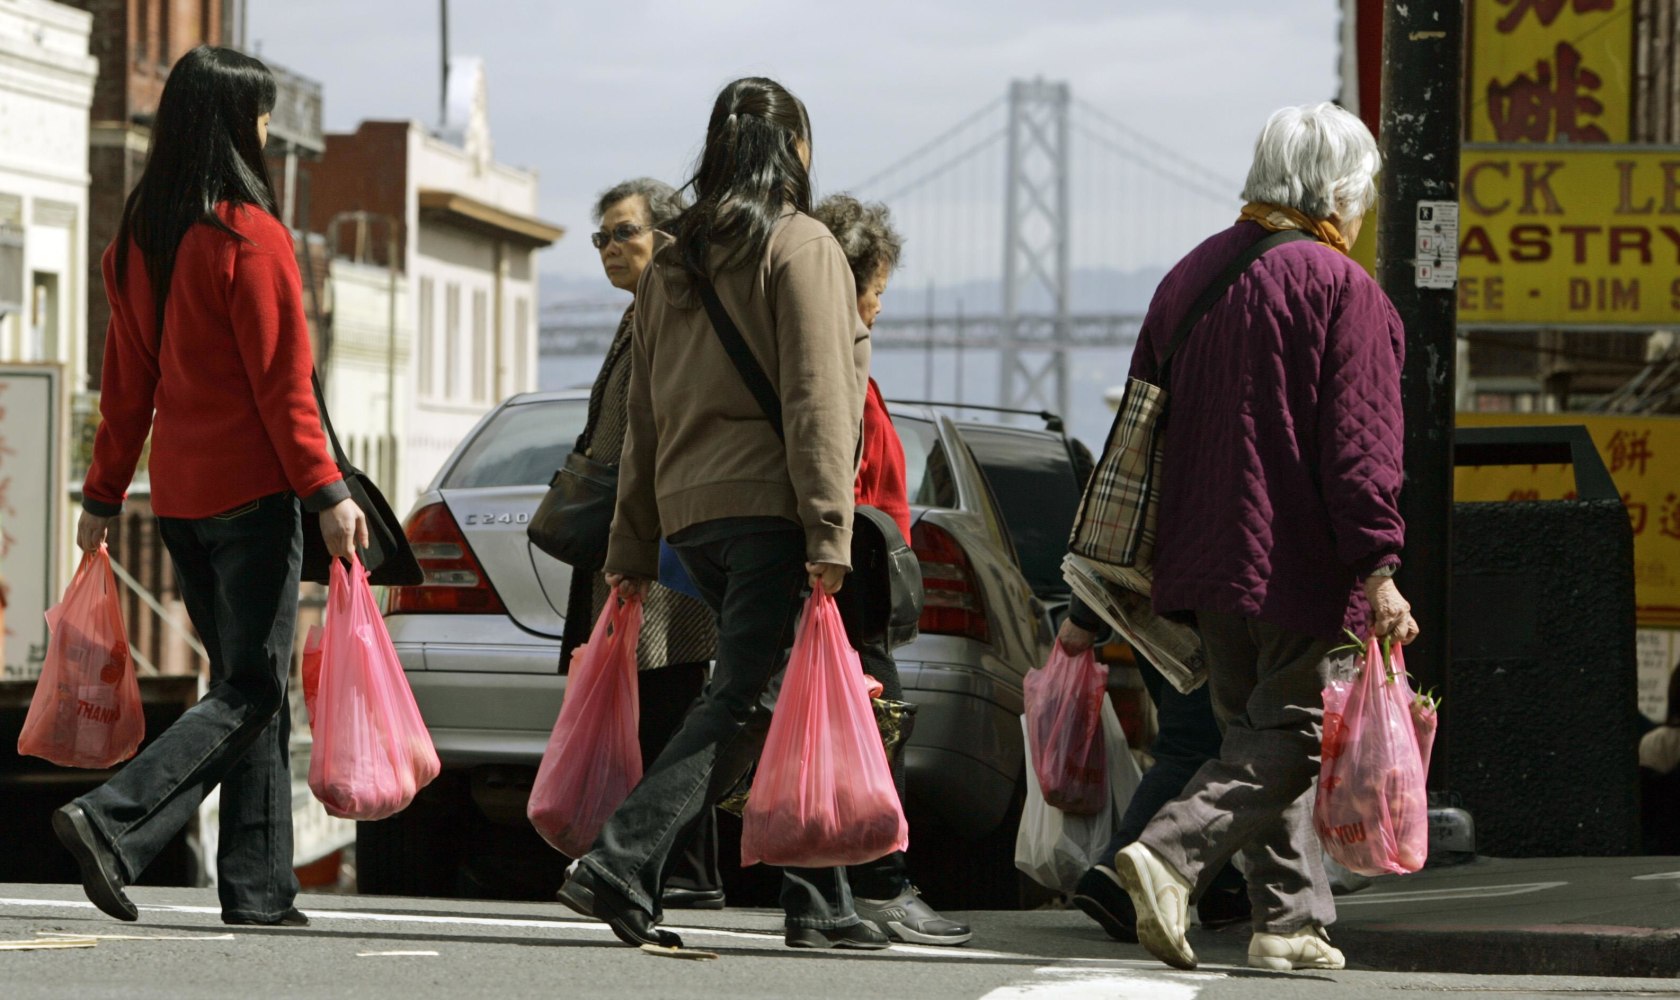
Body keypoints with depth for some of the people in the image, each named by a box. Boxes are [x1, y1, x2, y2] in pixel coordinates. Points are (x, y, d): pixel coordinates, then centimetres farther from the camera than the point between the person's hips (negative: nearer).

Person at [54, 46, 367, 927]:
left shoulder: (136, 240, 9)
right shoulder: (249, 236, -12)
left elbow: (126, 383, 13)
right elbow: (282, 382, -14)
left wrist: (104, 494, 17)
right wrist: (326, 492, -12)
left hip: (179, 493, 7)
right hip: (252, 490, -7)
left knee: (247, 683, 12)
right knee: (250, 690, -4)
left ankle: (258, 888, 10)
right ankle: (112, 820, -20)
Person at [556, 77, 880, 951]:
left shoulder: (673, 263, 17)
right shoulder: (799, 246, -3)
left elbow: (644, 415, 17)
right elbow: (816, 398, -12)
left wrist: (632, 549, 18)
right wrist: (829, 532, -15)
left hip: (689, 515, 7)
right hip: (768, 503, -7)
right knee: (740, 700, -10)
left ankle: (820, 904, 10)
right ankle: (620, 865, -22)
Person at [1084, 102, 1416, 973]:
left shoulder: (1191, 275, 13)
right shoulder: (1339, 289, -9)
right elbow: (1359, 443, -15)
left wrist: (1149, 562, 23)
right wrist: (1377, 569, -16)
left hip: (1206, 560, 7)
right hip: (1300, 566, -7)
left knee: (1256, 728, 14)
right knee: (1287, 737, -5)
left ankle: (1289, 919, 12)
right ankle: (1173, 854, -23)